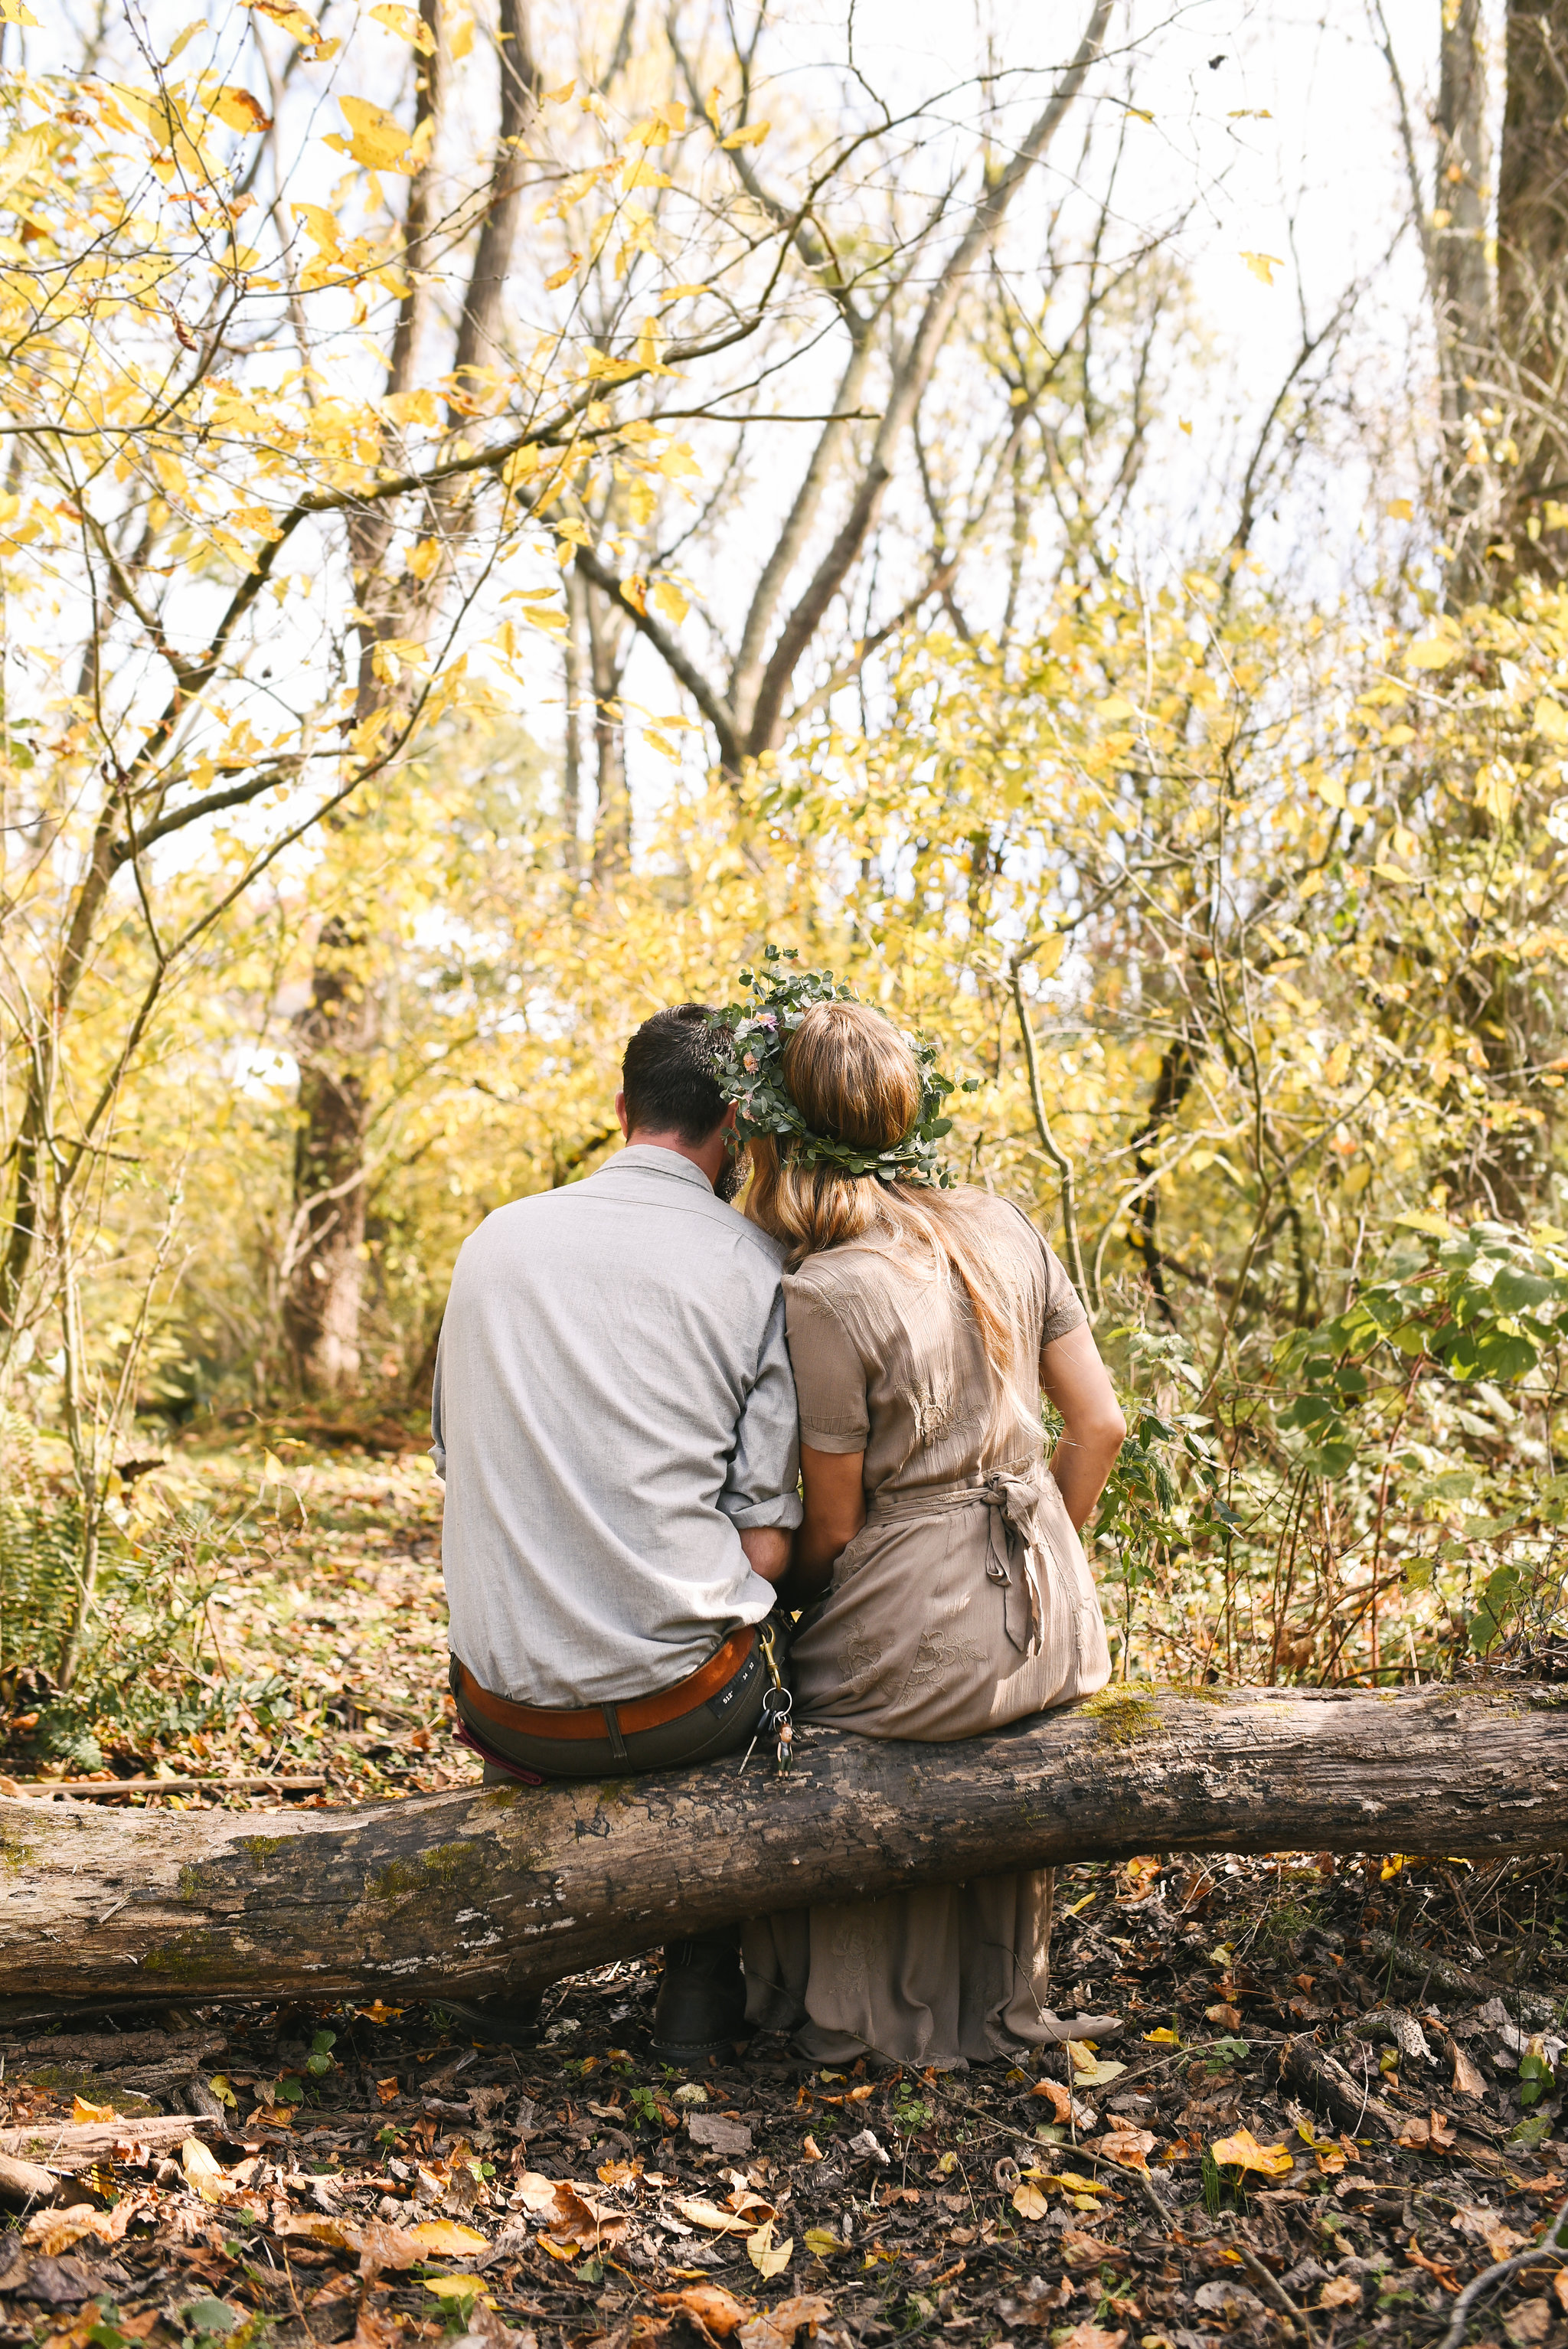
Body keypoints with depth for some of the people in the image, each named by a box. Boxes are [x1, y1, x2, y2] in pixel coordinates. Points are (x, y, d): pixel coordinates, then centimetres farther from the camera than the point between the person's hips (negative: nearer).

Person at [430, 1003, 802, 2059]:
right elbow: (768, 1544, -8)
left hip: (507, 1711, 3)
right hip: (674, 1701, -3)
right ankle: (703, 1988, 28)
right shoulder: (757, 1266, -7)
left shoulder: (495, 1237, 4)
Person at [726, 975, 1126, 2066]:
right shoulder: (1003, 1227, 1)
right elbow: (1100, 1425, 5)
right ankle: (996, 1999, 48)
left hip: (922, 1650, -6)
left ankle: (858, 2009, 33)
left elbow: (833, 1531, -10)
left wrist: (783, 1603, 11)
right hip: (1057, 1635, 6)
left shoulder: (824, 1295, -19)